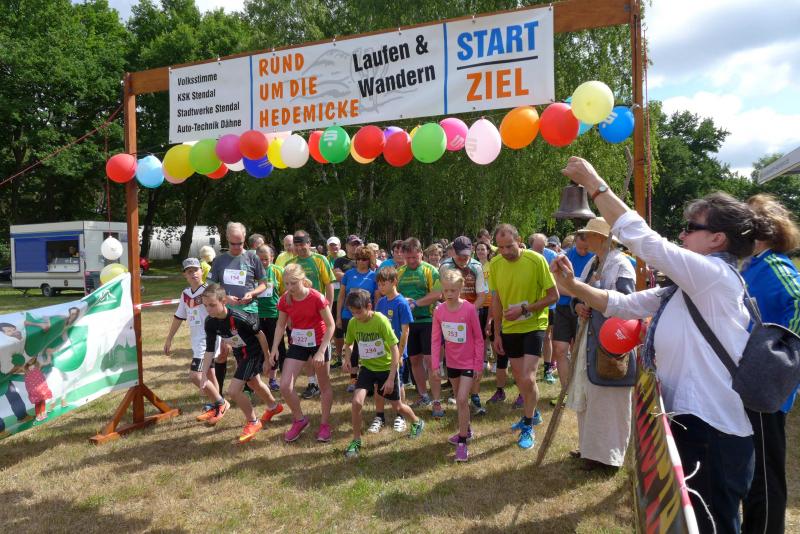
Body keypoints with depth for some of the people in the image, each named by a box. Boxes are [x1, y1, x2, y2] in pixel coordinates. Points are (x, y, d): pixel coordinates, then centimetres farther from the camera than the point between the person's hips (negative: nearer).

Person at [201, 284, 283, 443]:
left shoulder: (240, 318, -34)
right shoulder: (210, 322, -16)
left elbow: (260, 335, -20)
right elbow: (209, 350, -8)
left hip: (254, 353, -7)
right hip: (240, 355, 8)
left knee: (233, 390, -14)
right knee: (254, 384, 28)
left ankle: (253, 422, 11)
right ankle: (274, 406, 57)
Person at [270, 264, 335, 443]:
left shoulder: (317, 298, -22)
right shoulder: (284, 300, -9)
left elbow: (330, 325, -18)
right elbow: (281, 325, 3)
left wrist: (321, 351, -22)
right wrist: (274, 348, -7)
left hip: (319, 344, -4)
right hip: (298, 344, 4)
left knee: (324, 385, 11)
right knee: (285, 386, -5)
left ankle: (325, 424, 29)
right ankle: (300, 420, 18)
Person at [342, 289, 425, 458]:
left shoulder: (381, 320, -24)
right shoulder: (353, 323, -11)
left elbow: (395, 351, -22)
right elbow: (348, 344, 9)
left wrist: (391, 378, -24)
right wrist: (347, 358, -12)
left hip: (387, 368, -3)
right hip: (367, 367, 3)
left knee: (397, 406, 12)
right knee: (357, 401, -19)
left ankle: (417, 422, 45)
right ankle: (356, 441, 2)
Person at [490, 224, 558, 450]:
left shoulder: (536, 260, -17)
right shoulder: (495, 264, -4)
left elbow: (553, 295, -13)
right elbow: (496, 300, 5)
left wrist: (524, 309, -23)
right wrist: (497, 333, 4)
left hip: (534, 326, -4)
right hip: (509, 328, 5)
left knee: (528, 378, -12)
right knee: (518, 377, 15)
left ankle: (528, 427, 8)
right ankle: (532, 413, 39)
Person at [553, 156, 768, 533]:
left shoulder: (716, 275, -18)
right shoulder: (686, 288, 10)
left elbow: (640, 238, -22)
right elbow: (624, 305, 7)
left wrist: (593, 183, -16)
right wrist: (573, 286, -5)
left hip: (713, 429, -9)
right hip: (692, 419, 9)